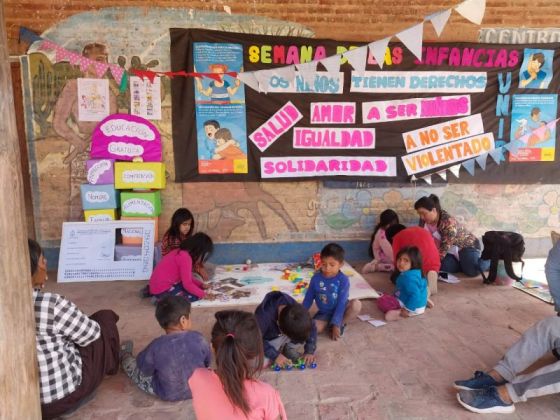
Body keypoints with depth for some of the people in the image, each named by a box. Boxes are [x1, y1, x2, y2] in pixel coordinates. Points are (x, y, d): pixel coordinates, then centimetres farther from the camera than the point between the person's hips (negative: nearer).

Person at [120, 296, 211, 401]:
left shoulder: (156, 346, -24)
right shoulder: (198, 338, -19)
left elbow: (145, 370, -7)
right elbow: (207, 363, -1)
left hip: (169, 395, -2)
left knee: (135, 367, 20)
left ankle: (124, 356, 51)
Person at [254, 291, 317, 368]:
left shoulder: (296, 308, -29)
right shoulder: (264, 316, -41)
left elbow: (312, 327, -16)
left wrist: (310, 351, -21)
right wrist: (275, 355, -31)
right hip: (268, 339, -3)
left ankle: (289, 350, 0)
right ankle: (278, 351, 2)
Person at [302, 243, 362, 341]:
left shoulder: (343, 280, -18)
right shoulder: (316, 278, -11)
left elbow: (341, 303, -21)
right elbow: (308, 299, 0)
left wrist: (336, 324, -27)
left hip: (341, 310, 0)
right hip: (324, 313, 0)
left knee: (356, 304, -31)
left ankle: (340, 324, -7)